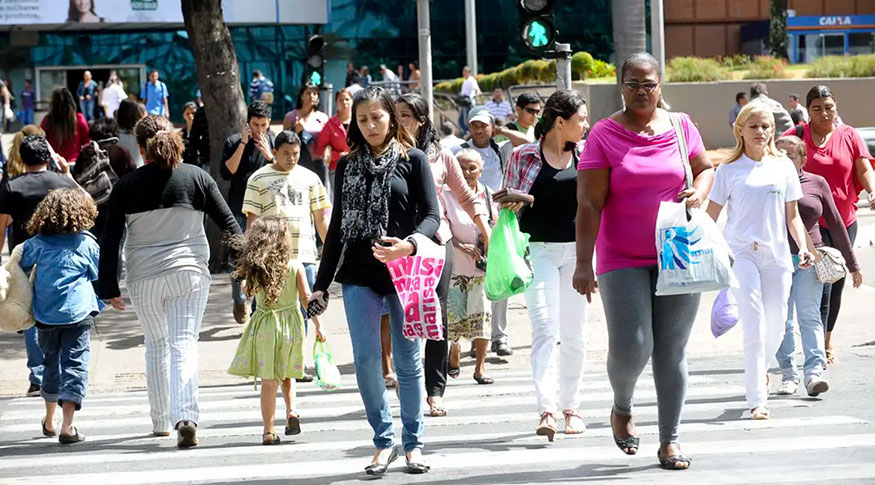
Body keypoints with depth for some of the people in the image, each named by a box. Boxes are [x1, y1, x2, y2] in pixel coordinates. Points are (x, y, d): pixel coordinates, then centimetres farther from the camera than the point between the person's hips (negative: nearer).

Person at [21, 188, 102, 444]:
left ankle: (49, 421, 35)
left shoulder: (37, 243, 2)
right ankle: (67, 426, -15)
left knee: (51, 363, 20)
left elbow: (21, 268, 10)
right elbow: (99, 274, 8)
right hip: (77, 314, -3)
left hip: (45, 315, 3)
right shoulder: (86, 243, -3)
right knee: (75, 365, -3)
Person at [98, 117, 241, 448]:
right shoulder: (196, 178, 0)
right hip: (189, 272, -1)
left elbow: (110, 240, -1)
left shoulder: (127, 185, -1)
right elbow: (229, 224, 3)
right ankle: (186, 417, -23)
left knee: (156, 346, 18)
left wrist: (109, 287, 4)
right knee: (184, 345, -4)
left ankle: (161, 421, 25)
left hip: (143, 278, 1)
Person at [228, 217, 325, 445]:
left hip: (264, 327, 0)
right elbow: (306, 297, -7)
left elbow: (249, 292, 9)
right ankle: (291, 411, 1)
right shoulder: (295, 267, -6)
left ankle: (269, 431, 0)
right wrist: (317, 325, -1)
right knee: (286, 375, 21)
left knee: (268, 381, 2)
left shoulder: (255, 269, -4)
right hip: (291, 324, 0)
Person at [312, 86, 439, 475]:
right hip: (359, 275, 2)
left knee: (407, 360, 3)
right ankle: (384, 440, 7)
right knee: (365, 359, -5)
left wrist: (409, 244, -24)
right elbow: (337, 227, 16)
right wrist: (321, 282, 13)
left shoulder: (412, 160, 3)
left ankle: (413, 443, 14)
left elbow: (431, 215, -3)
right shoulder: (347, 166, 12)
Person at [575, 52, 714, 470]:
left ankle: (670, 440, 14)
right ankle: (622, 407, 22)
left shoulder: (681, 127, 5)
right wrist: (583, 263, -14)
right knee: (631, 346, -10)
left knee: (672, 351, 4)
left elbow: (705, 168, 21)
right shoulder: (603, 135, -4)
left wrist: (698, 193, -3)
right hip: (622, 260, -2)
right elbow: (589, 204, -8)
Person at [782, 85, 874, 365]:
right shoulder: (797, 136, -2)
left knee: (836, 284, 14)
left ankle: (827, 341, 32)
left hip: (845, 221, 4)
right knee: (821, 284, -14)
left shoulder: (849, 136, 4)